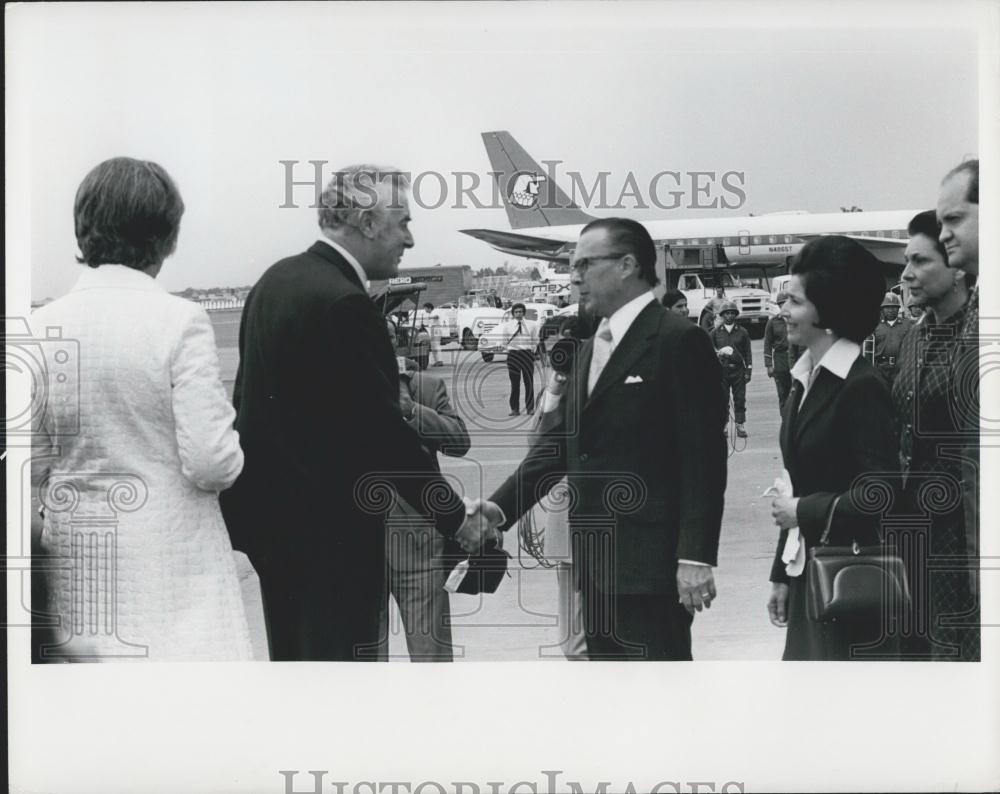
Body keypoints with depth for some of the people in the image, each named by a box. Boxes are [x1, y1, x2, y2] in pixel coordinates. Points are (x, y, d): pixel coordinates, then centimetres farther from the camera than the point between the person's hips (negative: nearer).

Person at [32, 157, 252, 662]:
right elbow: (211, 463, -14)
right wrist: (229, 451, 7)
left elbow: (32, 467, 3)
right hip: (170, 560, -5)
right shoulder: (178, 321, -12)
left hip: (77, 559, 5)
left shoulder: (41, 326, 0)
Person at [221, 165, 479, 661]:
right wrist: (455, 518, -12)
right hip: (329, 527, -10)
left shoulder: (275, 279, 9)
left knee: (292, 656, 16)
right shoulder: (343, 303, -20)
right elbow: (383, 429, -20)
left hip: (269, 509, 10)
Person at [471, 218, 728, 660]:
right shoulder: (593, 348, 17)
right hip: (597, 561, 9)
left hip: (650, 561, -9)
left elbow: (702, 457, -14)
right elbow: (559, 440, 16)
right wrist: (501, 507, 3)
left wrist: (696, 556, -20)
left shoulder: (678, 341, -10)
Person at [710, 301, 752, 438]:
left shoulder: (742, 332, 9)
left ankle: (740, 426, 3)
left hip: (738, 370, 0)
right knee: (722, 400, -1)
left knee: (740, 400, -2)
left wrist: (748, 370, 3)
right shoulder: (715, 332, 7)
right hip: (721, 370, 0)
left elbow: (747, 352, 9)